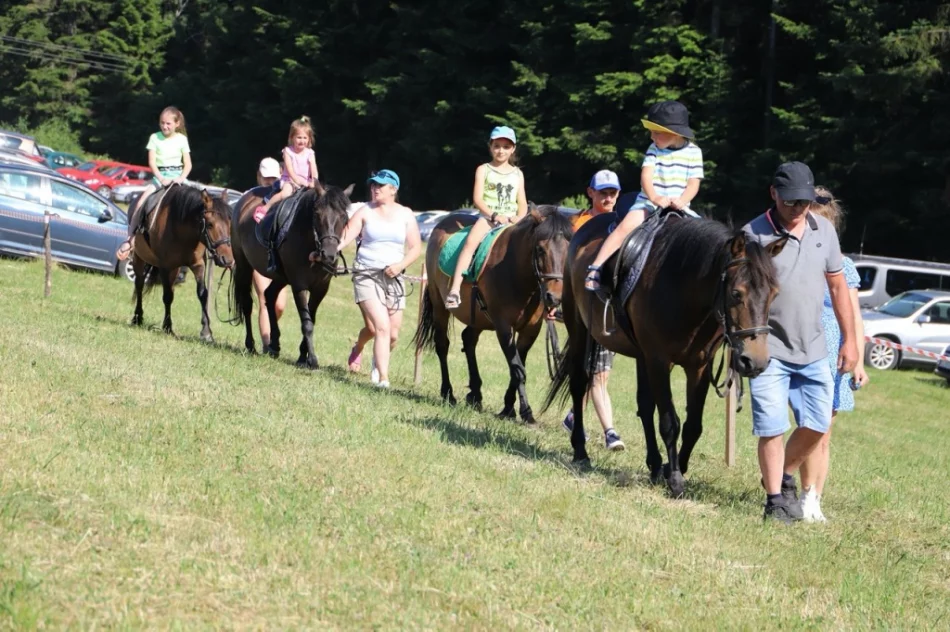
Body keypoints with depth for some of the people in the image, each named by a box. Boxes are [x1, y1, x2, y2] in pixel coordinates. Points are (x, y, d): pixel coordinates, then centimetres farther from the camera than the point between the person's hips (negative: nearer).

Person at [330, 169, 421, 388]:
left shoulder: (405, 214, 5)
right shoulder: (365, 212, 0)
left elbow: (415, 247, 5)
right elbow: (345, 237, -10)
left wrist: (401, 265, -13)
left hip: (392, 277, 3)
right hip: (366, 274, -3)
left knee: (393, 334, 4)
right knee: (382, 327, -17)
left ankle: (379, 359, 37)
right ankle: (383, 378, -11)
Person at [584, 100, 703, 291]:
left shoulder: (693, 152, 1)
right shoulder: (654, 149, 2)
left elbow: (693, 184, -4)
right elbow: (645, 177, -9)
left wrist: (681, 201, -24)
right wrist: (655, 198, -27)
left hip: (679, 208, 1)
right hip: (649, 202, -1)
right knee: (626, 226, -25)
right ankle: (595, 269, -28)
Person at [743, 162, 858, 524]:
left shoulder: (824, 230, 4)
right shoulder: (754, 234, -10)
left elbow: (837, 285, 12)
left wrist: (849, 340, 10)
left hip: (813, 350, 5)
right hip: (769, 350, -5)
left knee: (817, 425, 7)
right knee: (772, 428, -4)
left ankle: (784, 477, 30)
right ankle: (775, 500, 8)